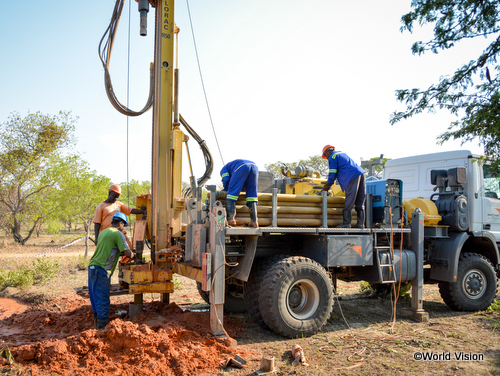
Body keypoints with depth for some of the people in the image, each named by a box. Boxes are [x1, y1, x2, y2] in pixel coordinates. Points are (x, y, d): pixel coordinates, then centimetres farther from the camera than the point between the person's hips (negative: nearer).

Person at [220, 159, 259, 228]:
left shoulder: (224, 169, 31)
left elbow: (226, 181, 11)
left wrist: (226, 190, 28)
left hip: (241, 168, -5)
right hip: (254, 166, 6)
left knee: (232, 192, 2)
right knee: (252, 196, 9)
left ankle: (230, 219, -8)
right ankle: (254, 221, 0)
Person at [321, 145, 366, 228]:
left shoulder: (332, 157, 4)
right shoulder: (342, 153, 31)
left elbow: (332, 175, 1)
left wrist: (324, 189, 11)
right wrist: (328, 183, 42)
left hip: (353, 177, -9)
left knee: (349, 202, -8)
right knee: (360, 202, 6)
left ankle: (346, 223, -8)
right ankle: (360, 223, 5)